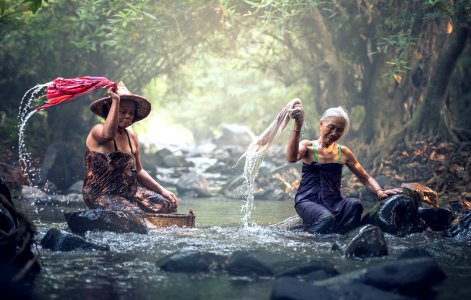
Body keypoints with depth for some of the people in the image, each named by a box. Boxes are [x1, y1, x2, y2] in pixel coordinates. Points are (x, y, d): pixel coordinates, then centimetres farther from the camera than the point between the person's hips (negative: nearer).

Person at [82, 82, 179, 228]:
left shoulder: (131, 137, 13)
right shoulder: (97, 131, -10)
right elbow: (108, 135, -37)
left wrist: (162, 190, 10)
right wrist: (115, 100, -32)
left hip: (128, 191, 8)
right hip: (101, 195, -8)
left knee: (168, 204, -9)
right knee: (137, 216, -30)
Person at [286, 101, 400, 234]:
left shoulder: (343, 152, 15)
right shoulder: (308, 146, 4)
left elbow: (366, 178, 17)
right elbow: (292, 158, -20)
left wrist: (379, 191, -5)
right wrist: (298, 126, -29)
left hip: (333, 202, 4)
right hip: (308, 201, -4)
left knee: (354, 204, -30)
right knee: (327, 218, -36)